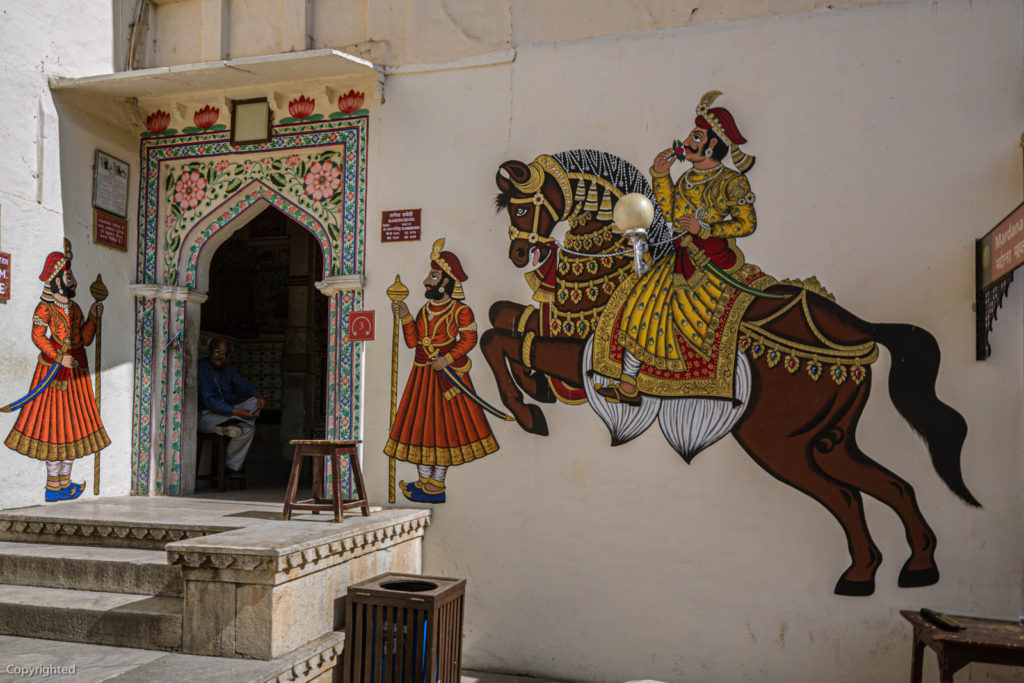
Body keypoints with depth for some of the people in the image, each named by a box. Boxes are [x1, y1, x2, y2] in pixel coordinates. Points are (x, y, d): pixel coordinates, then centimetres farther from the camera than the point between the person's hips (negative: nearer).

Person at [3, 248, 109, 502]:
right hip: (54, 370, -7)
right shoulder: (44, 307, -5)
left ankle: (64, 482, 14)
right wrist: (59, 358, -23)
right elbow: (37, 336, -14)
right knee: (54, 422, -6)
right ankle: (52, 486, 0)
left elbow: (85, 339, 12)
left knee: (73, 422, 7)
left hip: (76, 370, 7)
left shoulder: (74, 309, 15)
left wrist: (93, 318, 2)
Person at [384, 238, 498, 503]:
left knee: (444, 426, -1)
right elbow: (412, 342, 7)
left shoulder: (460, 310, -7)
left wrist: (448, 359, -21)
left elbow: (469, 339, -11)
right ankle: (425, 482, 17)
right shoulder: (426, 309, 11)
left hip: (446, 373, -7)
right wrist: (405, 317, -3)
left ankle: (437, 486, 6)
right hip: (422, 374, 7)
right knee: (421, 423, 8)